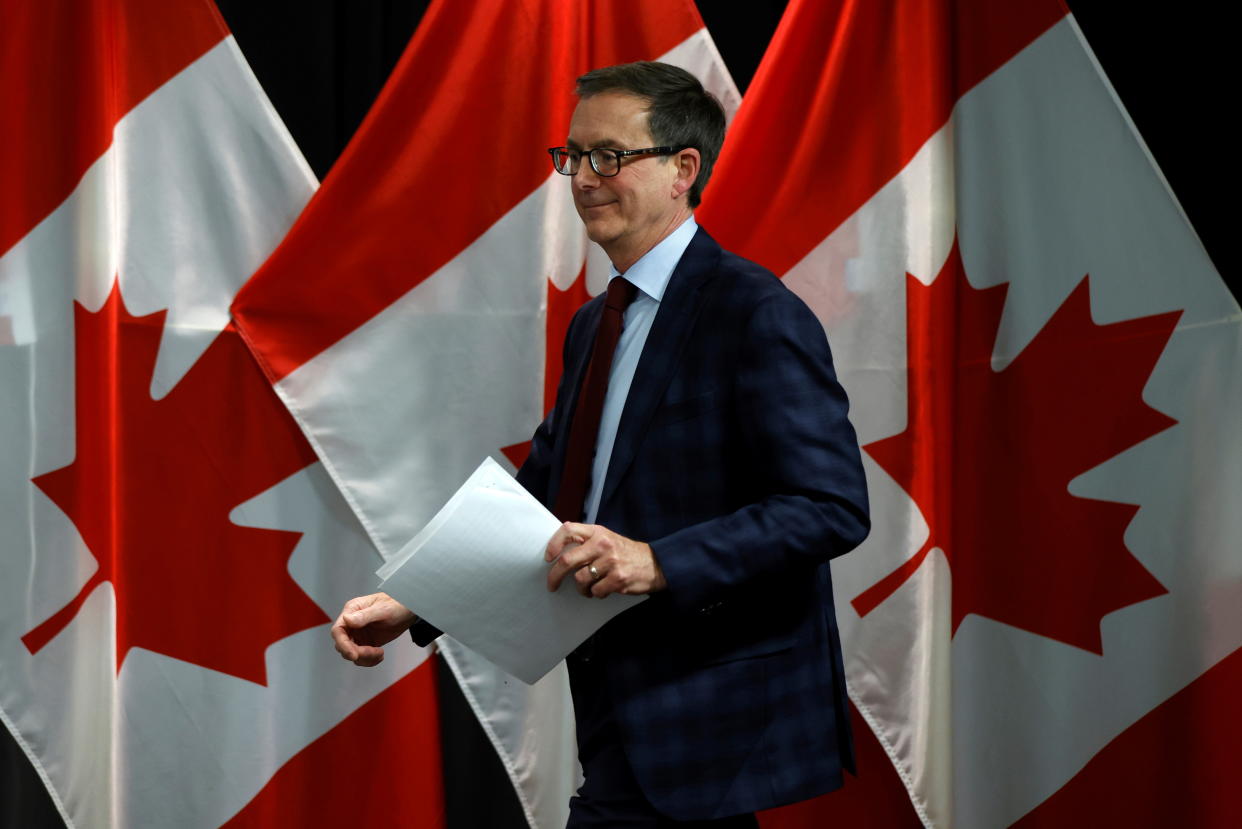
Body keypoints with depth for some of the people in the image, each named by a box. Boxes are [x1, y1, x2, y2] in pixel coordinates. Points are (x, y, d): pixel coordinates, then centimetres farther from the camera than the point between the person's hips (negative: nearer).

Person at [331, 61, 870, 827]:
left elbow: (832, 506, -19)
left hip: (714, 729, -8)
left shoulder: (756, 315, -11)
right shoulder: (595, 327, 16)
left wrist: (657, 561, -28)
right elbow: (536, 504, 20)